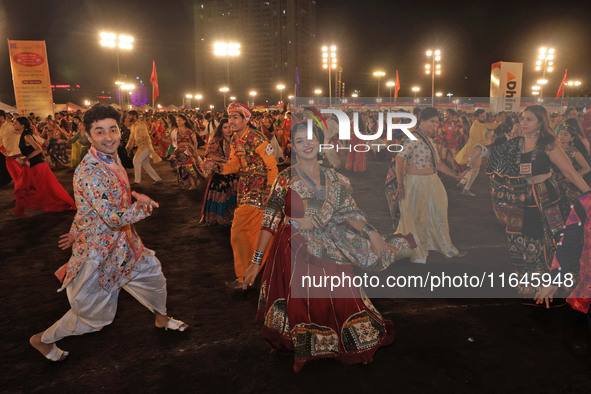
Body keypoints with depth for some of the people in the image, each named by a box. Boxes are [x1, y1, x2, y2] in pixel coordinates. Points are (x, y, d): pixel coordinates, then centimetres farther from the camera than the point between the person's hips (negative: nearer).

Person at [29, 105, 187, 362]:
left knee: (152, 271, 21)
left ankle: (162, 318, 46)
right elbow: (114, 217, -33)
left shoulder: (112, 158, 1)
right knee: (96, 314, 7)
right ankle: (44, 339, 31)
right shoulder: (90, 172, -28)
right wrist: (144, 205, -27)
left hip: (124, 241, 8)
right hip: (99, 251, -8)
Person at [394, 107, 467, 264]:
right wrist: (401, 185, -23)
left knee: (438, 216, 17)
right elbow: (399, 159, -21)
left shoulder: (428, 139, 13)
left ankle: (447, 248, 32)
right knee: (415, 218, 3)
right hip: (415, 183, -9)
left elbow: (438, 163, 18)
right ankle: (415, 253, 17)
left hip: (431, 183, 9)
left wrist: (456, 176, 16)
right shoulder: (413, 138, -14)